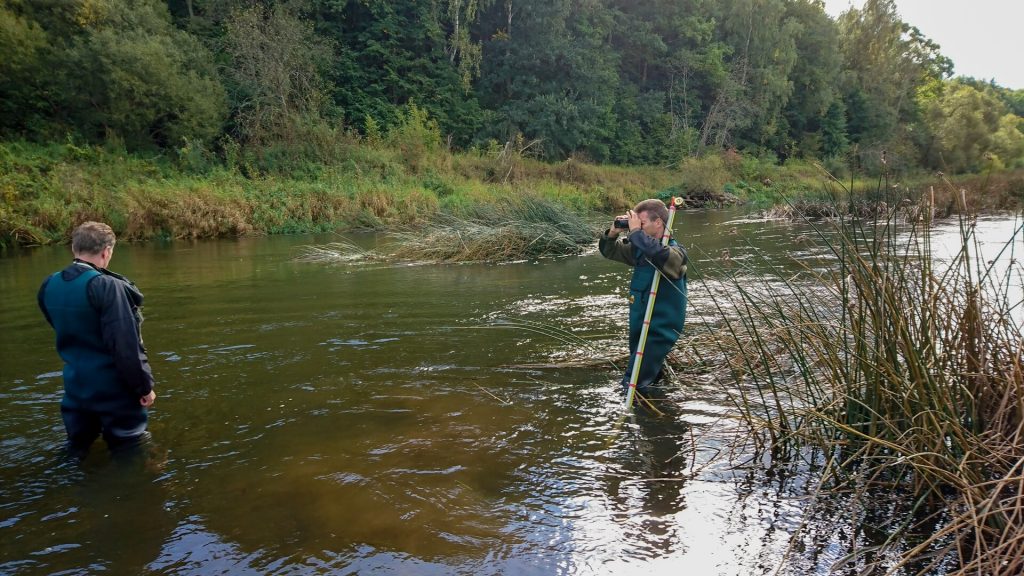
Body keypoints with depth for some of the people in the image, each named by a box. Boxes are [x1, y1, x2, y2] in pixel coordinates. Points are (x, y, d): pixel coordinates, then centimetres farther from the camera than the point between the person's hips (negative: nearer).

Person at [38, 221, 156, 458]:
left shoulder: (49, 286, 1)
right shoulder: (107, 286, -22)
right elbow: (126, 346, -23)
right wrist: (144, 386, -14)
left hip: (76, 386, 7)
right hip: (114, 388, -6)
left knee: (77, 453, 22)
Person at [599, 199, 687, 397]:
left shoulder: (675, 252, -19)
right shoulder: (638, 247, 2)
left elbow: (657, 254, -43)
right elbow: (608, 251, 14)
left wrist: (636, 231, -31)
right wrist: (613, 232, -6)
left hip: (662, 327, -8)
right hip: (638, 322, 8)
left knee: (633, 385, -12)